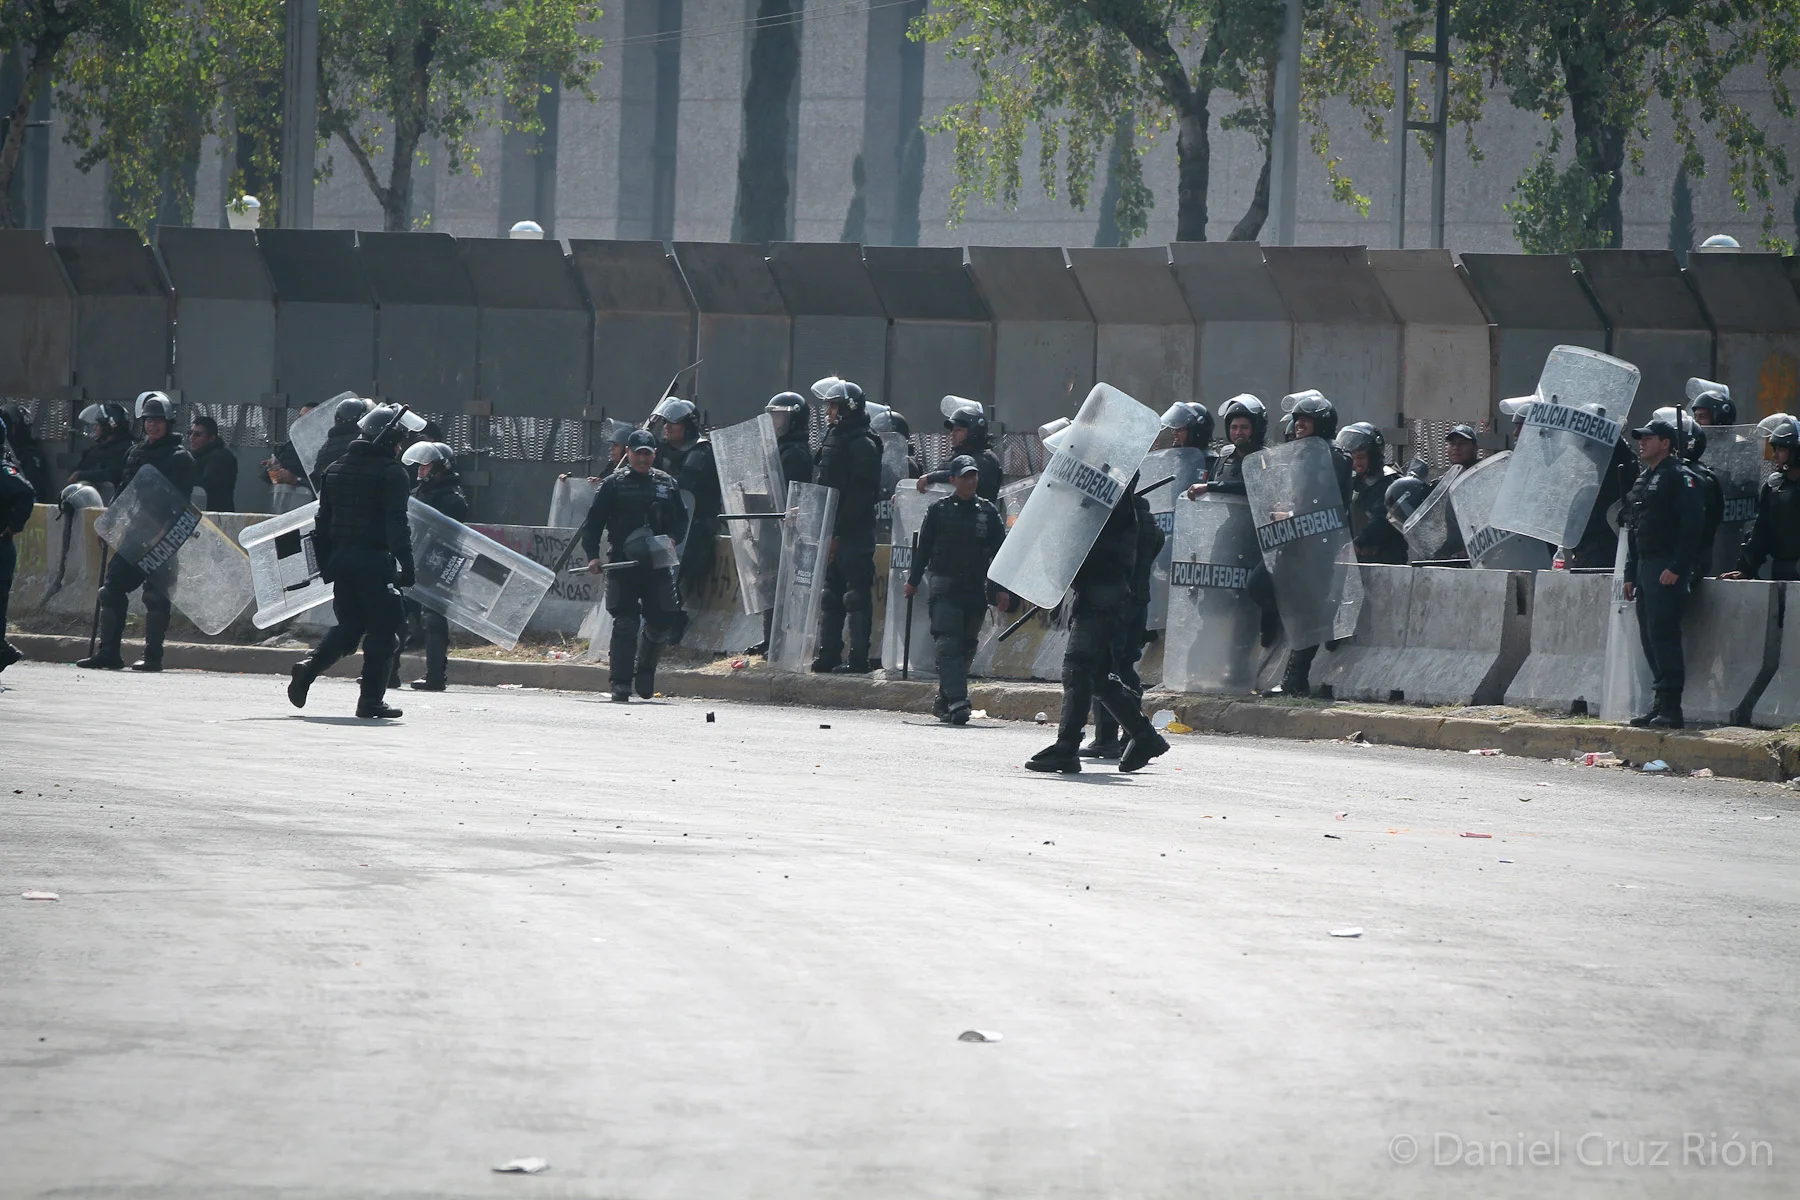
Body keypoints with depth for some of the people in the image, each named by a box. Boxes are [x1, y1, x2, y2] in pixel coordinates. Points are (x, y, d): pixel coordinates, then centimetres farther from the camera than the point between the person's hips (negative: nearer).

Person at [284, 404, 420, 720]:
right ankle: (371, 700, -2)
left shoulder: (334, 470, 13)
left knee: (348, 626, 18)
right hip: (374, 561, -7)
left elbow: (322, 522, 16)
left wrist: (325, 563, 22)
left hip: (341, 560, 7)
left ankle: (309, 667, -2)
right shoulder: (391, 472, -8)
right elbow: (396, 524, -16)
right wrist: (405, 563, -16)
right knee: (382, 629, 1)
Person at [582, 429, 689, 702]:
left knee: (663, 621, 0)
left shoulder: (667, 484, 13)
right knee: (626, 623, -7)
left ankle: (645, 670, 26)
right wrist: (593, 555, -9)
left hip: (658, 564, 3)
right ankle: (621, 685, -4)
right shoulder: (613, 485, 5)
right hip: (623, 564, -3)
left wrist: (672, 538, -2)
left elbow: (682, 519, 19)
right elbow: (593, 522, 4)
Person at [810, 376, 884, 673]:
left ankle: (858, 659, -6)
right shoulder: (832, 440, 18)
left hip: (853, 535, -9)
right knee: (830, 596, 11)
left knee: (857, 596, -7)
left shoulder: (862, 445, -11)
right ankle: (828, 655, 16)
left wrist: (837, 532, -20)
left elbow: (859, 495, -18)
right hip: (830, 534, 9)